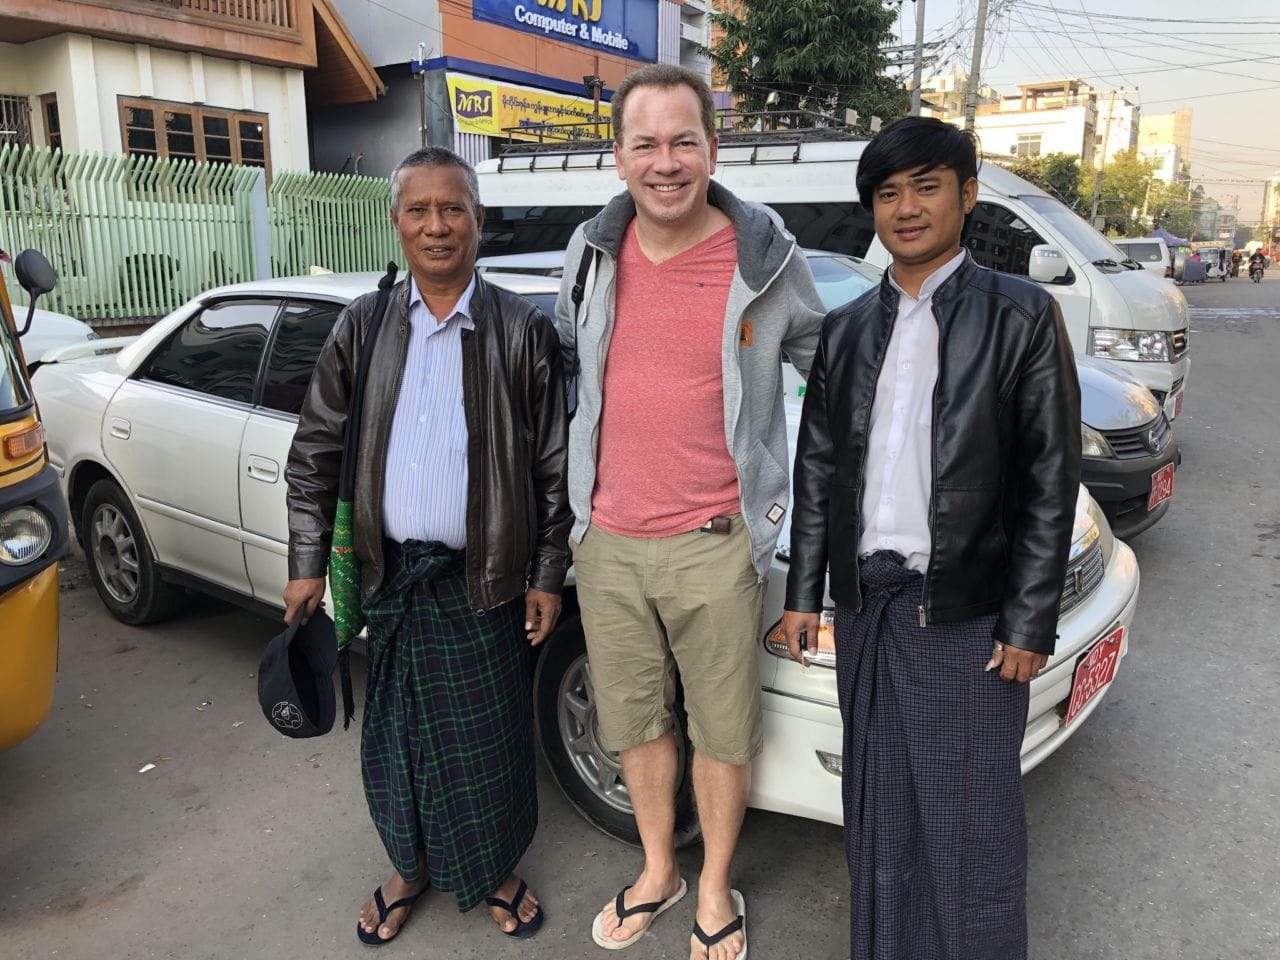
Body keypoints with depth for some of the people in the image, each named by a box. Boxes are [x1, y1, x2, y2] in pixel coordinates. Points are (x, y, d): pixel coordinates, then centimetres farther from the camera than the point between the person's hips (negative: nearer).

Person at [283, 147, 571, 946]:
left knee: (492, 742, 12)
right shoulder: (364, 326, 2)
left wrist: (548, 577, -5)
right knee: (396, 737, 17)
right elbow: (316, 451, 6)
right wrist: (308, 565, 3)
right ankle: (410, 869, 42)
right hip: (391, 575, 3)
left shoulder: (523, 330, -6)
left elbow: (554, 465, -4)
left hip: (484, 579, -2)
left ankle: (496, 873, 37)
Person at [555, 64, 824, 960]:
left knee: (722, 730, 12)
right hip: (607, 537, 4)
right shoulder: (592, 252, 3)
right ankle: (657, 871, 43)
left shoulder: (768, 258, -7)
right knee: (634, 719, 19)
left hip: (713, 543, -3)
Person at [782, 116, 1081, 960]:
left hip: (966, 614, -4)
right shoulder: (847, 328, 8)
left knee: (971, 819, 7)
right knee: (880, 805, 18)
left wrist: (1031, 624, -10)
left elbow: (1051, 481, -6)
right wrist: (805, 593, 7)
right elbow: (818, 468, 9)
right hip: (865, 605, 5)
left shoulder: (1022, 316, -4)